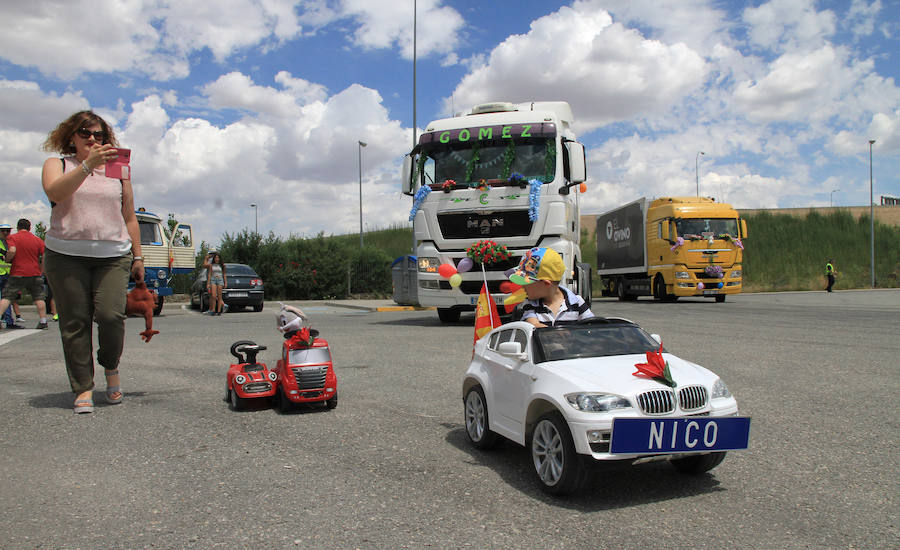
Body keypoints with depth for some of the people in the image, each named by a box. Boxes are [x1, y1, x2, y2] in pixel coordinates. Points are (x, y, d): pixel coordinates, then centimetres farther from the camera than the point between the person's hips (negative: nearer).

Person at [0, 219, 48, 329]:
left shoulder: (12, 237, 0)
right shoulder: (38, 239, 9)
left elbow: (12, 251, -19)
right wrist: (41, 270, 13)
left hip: (17, 274, -2)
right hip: (35, 274, 2)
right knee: (39, 298, 7)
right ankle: (43, 321, 5)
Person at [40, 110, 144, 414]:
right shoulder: (57, 164, 12)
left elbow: (130, 218, 17)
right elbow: (54, 191, -12)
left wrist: (137, 256, 13)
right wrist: (88, 164, -22)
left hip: (113, 255, 1)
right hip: (66, 255, 0)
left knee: (111, 315, -14)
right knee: (75, 322, -2)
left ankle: (111, 367, 12)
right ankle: (83, 388, 6)